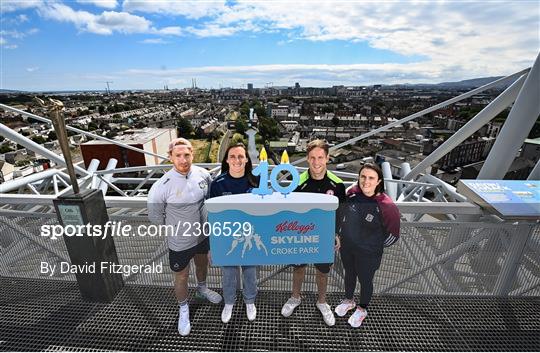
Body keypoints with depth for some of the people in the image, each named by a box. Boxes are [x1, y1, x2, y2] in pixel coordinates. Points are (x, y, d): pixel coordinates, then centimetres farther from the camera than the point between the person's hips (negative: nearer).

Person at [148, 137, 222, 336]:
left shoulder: (203, 174, -14)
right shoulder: (162, 186, -25)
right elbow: (154, 215, -11)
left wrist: (207, 220, 4)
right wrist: (175, 230, -3)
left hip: (203, 234, 4)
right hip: (180, 242, -4)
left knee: (202, 264, 28)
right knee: (182, 276, 16)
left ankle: (202, 289, 60)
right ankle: (183, 309, 45)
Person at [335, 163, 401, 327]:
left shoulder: (387, 206, -27)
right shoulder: (352, 193, -15)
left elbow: (393, 235, -12)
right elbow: (342, 214, 5)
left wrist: (374, 245, -3)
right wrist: (343, 234, 8)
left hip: (368, 253, -4)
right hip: (346, 247, 4)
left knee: (365, 280, 20)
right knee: (349, 274, 26)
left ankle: (362, 309, 49)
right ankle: (348, 300, 55)